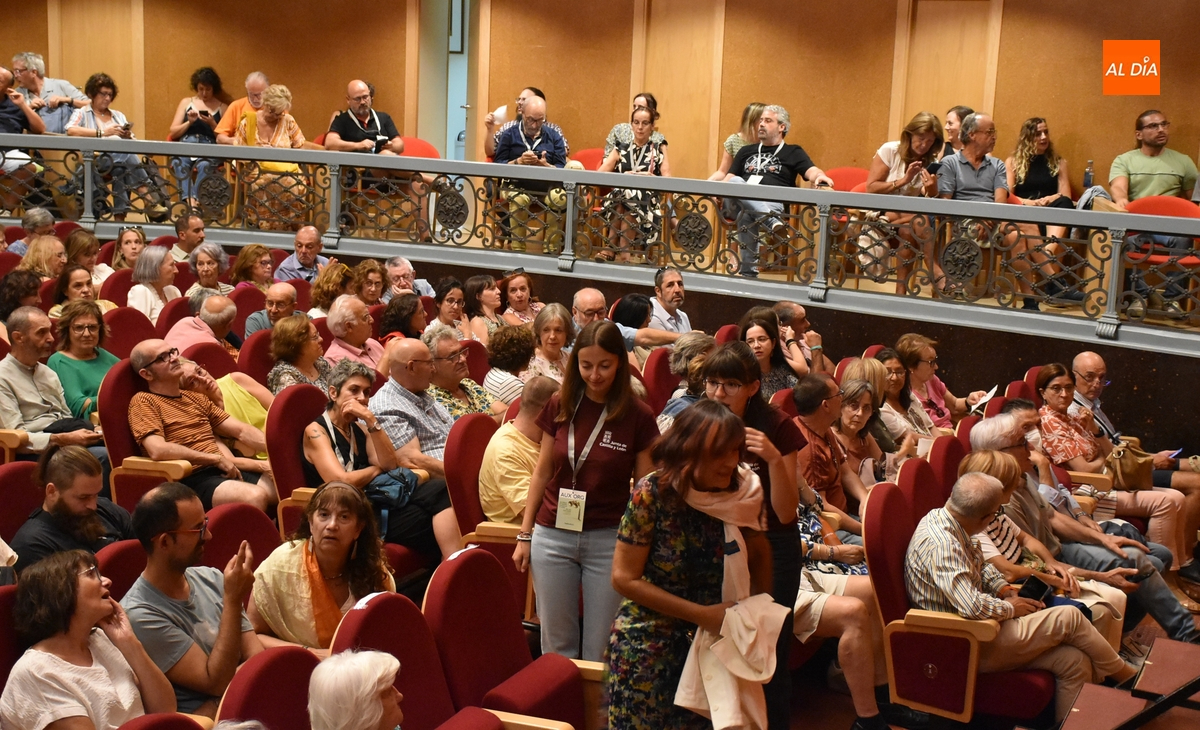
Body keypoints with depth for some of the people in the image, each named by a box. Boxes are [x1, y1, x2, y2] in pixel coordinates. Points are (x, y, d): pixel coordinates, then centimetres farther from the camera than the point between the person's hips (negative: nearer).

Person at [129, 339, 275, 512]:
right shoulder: (143, 401, 0)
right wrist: (216, 458, -11)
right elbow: (158, 450, -16)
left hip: (226, 471, 7)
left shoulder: (195, 397, 22)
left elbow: (241, 430, 17)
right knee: (255, 497, -34)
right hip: (192, 480, -7)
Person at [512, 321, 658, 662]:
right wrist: (524, 535, 9)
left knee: (599, 646, 4)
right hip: (553, 536, 2)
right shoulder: (560, 406, 1)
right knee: (557, 642, 10)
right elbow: (542, 472, 9)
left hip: (609, 540, -2)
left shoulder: (638, 416, -6)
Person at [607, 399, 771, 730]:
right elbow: (625, 578, -15)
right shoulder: (652, 493, -18)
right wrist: (701, 614, -18)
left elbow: (759, 554, 10)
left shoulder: (744, 492, -8)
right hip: (649, 647, -3)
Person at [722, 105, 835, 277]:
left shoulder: (793, 152, 19)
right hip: (740, 203, 3)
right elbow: (729, 178, 23)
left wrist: (820, 176, -25)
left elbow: (812, 172, 1)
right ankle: (771, 222, -51)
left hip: (772, 204, -3)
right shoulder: (746, 151, 32)